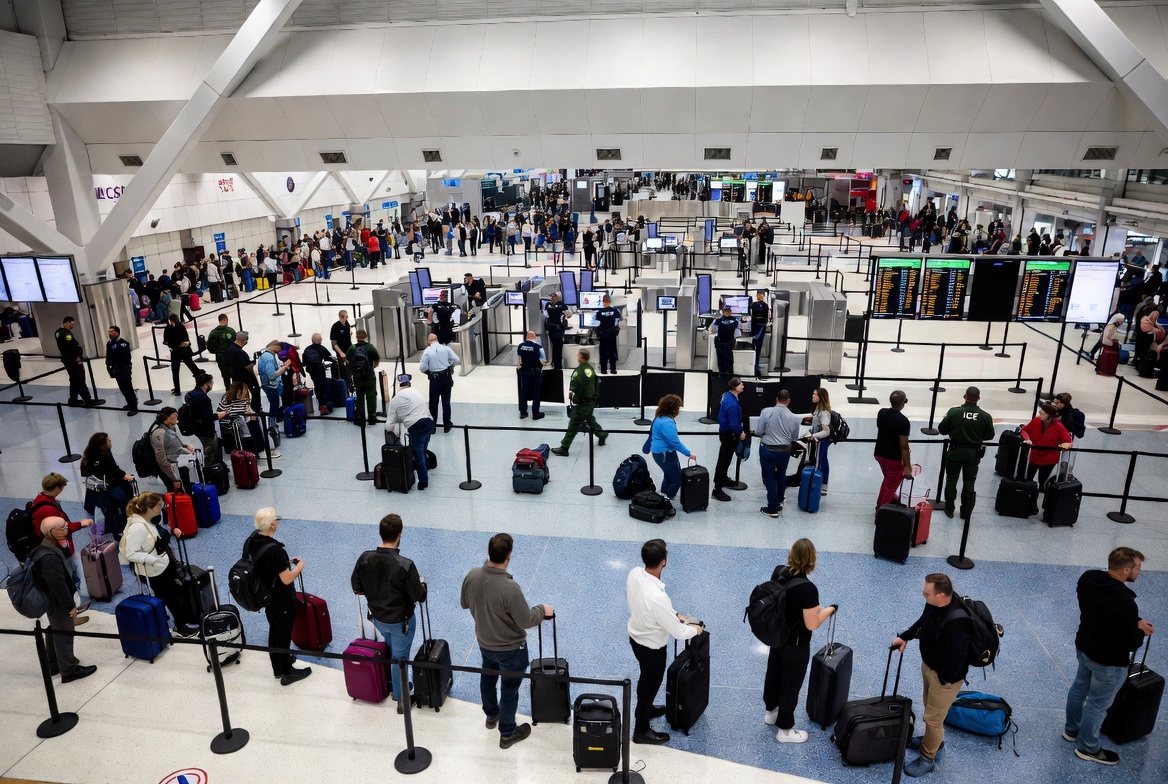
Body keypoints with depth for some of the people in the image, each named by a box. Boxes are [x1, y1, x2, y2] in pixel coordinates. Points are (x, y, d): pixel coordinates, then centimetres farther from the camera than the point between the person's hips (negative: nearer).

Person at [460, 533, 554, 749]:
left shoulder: (472, 576, -19)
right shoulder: (510, 588, -38)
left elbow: (464, 604, 0)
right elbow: (526, 621, -25)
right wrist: (542, 610, -7)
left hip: (484, 642, 6)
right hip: (510, 648, -6)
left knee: (487, 677, 30)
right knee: (510, 689, 16)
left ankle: (491, 715, 54)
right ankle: (507, 734, 35)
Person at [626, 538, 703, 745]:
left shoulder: (634, 573, -19)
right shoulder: (657, 597, -42)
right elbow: (678, 632, -27)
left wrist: (673, 614, 4)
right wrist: (695, 630, -6)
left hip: (635, 636, 7)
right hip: (652, 648, -7)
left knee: (646, 679, 32)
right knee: (650, 685, 19)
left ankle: (645, 709, 58)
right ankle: (641, 731, 41)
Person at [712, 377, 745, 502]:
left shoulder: (727, 395, 0)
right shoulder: (732, 404, -30)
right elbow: (734, 424, -29)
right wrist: (740, 434, -11)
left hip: (724, 430, 10)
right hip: (729, 434, -10)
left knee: (724, 458, 25)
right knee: (724, 460, -4)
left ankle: (723, 480, 43)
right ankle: (717, 490, 1)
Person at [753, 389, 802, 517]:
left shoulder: (766, 412, -16)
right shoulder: (794, 418, -8)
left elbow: (758, 432, -13)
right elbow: (794, 438, 2)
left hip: (768, 450, -3)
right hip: (785, 451, 3)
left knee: (770, 478, 7)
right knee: (781, 476, 25)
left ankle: (773, 508, 12)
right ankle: (780, 501, 41)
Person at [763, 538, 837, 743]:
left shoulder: (778, 572, -12)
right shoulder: (808, 589, -33)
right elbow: (812, 625, -25)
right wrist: (828, 610, -9)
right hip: (795, 646, -7)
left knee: (774, 674, 26)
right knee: (791, 685, 13)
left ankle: (771, 711, 49)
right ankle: (785, 730, 31)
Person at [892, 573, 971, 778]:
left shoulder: (955, 625, -41)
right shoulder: (934, 604, -15)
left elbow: (956, 657, -30)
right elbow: (923, 621, 8)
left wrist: (943, 680, -16)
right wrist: (905, 637, 4)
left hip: (945, 676, -8)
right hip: (928, 665, 8)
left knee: (933, 717, 12)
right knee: (929, 706, 29)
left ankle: (928, 758, 35)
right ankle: (934, 741, 54)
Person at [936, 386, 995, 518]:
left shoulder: (953, 412, -15)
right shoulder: (985, 416, -10)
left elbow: (942, 430, -7)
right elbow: (989, 436, 1)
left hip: (955, 450, -1)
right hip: (973, 453, 1)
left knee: (951, 479, 13)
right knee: (969, 482, 14)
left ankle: (949, 508, 19)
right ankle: (965, 511, 21)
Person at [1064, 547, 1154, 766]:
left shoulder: (1087, 578, -14)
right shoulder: (1126, 603, -36)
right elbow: (1132, 643, -22)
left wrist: (1135, 622, 1)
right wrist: (1141, 632, -1)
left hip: (1083, 648, 7)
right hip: (1109, 662, -7)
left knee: (1079, 689, 27)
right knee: (1097, 704, 14)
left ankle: (1072, 730, 49)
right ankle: (1087, 748, 35)